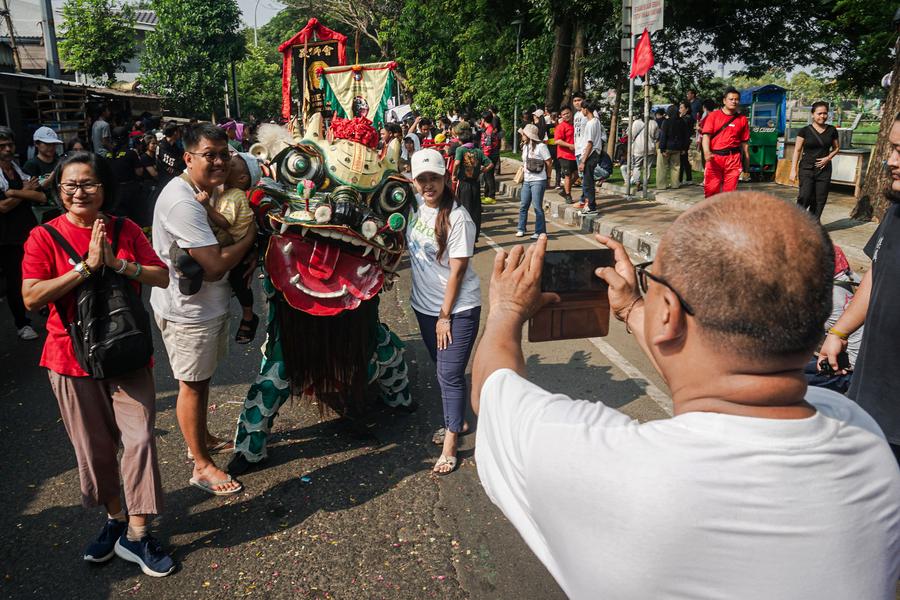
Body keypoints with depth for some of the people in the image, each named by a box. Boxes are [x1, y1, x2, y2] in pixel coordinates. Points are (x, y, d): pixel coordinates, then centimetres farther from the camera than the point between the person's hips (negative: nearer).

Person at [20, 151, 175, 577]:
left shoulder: (125, 230, 1)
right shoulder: (44, 237, -5)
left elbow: (162, 277, -5)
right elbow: (31, 298, -16)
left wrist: (117, 263, -18)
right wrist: (86, 266, -21)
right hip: (73, 356, -1)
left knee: (139, 437, -4)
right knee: (95, 446, 11)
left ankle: (136, 534, 10)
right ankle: (115, 517, 34)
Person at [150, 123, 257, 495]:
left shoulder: (210, 189, 4)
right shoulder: (183, 203, -27)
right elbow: (216, 266, -29)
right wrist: (250, 235, -17)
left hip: (209, 302, 9)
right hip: (187, 309, -9)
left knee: (202, 377, 23)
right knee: (192, 384, 5)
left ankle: (203, 438, 43)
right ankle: (202, 466, 19)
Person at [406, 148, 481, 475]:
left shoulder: (457, 218, -19)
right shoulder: (416, 205, -1)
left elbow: (457, 270, -17)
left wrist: (445, 316, -15)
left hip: (458, 308, -7)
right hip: (424, 305, 7)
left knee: (450, 374, -5)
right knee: (442, 370, 18)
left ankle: (449, 445, 7)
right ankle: (456, 421, 37)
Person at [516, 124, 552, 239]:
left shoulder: (541, 146, -11)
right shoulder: (525, 146, 11)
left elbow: (549, 163, -7)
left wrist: (547, 177, 0)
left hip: (538, 181, -7)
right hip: (526, 181, 7)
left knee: (537, 207, -4)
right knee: (523, 206, 9)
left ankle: (540, 232, 4)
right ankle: (521, 229, 21)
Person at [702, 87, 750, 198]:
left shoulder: (742, 119, 10)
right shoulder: (713, 115, 4)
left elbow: (745, 142, 12)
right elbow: (706, 135, -5)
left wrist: (747, 162, 11)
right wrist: (707, 152, -22)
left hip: (733, 159, 1)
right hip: (714, 158, -1)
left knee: (730, 191, 0)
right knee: (711, 189, -1)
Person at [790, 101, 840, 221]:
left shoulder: (832, 130, 7)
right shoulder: (805, 131, -2)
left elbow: (836, 148, 18)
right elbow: (797, 150, -1)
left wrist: (828, 157, -3)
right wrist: (793, 169, -7)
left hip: (824, 169, 3)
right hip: (807, 168, -3)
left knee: (820, 199, 2)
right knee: (805, 197, -14)